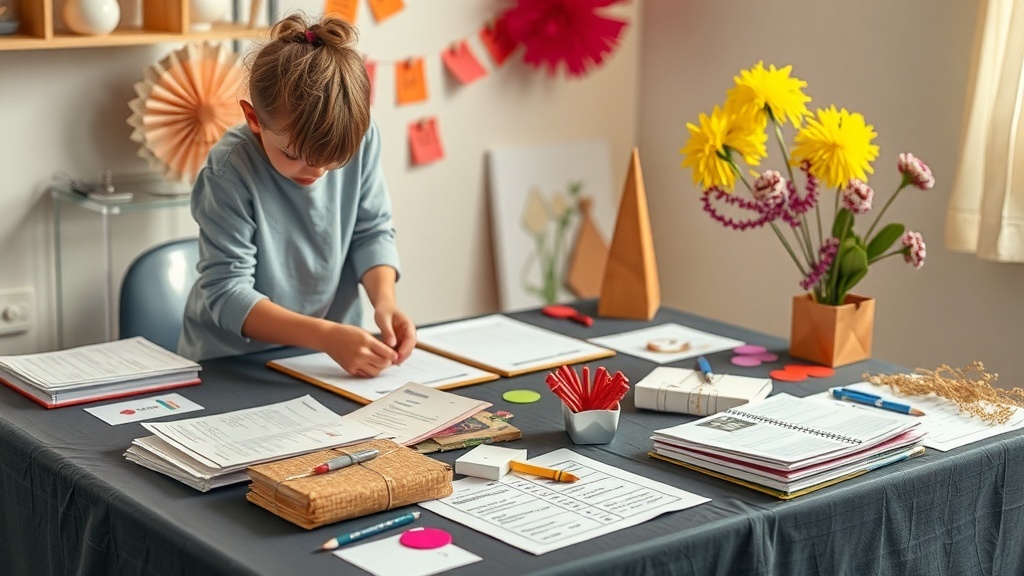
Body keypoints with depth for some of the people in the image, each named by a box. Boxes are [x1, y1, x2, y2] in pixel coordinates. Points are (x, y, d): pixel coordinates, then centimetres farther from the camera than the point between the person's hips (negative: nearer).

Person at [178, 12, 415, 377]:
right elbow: (227, 292, -19)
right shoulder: (230, 170, -20)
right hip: (232, 362, -3)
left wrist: (385, 299, -17)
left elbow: (372, 232, 1)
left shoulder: (361, 138, -10)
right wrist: (325, 335, -29)